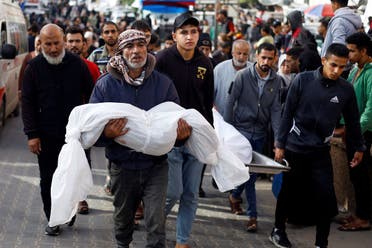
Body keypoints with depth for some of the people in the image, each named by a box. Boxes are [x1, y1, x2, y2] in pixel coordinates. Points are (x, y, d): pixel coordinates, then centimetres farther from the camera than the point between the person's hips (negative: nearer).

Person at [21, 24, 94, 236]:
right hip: (46, 135, 0)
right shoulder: (34, 67, -2)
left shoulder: (78, 64, -2)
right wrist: (32, 134, -6)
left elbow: (91, 96, 6)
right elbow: (28, 102, 0)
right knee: (48, 179, 7)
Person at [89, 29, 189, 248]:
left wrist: (183, 132, -20)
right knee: (123, 220, 22)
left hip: (155, 166, -1)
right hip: (123, 166, 1)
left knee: (156, 225, -9)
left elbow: (178, 119, 4)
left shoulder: (163, 83, -2)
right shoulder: (106, 84, -4)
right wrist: (106, 133, -29)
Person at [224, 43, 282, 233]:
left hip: (260, 132, 4)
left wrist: (278, 136, -9)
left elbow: (276, 109, 0)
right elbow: (230, 102, -5)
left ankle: (235, 195, 36)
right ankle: (252, 215, -2)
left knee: (252, 172, 9)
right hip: (241, 129, -4)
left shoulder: (276, 81, 1)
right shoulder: (243, 76, -9)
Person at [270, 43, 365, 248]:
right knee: (288, 192, 13)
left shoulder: (346, 89, -3)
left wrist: (359, 147, 17)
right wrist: (280, 144, -2)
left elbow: (352, 121, 10)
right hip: (295, 148, -1)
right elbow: (287, 114, -3)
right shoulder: (303, 80, -9)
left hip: (321, 152, 1)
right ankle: (278, 230, 33)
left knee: (326, 197, -6)